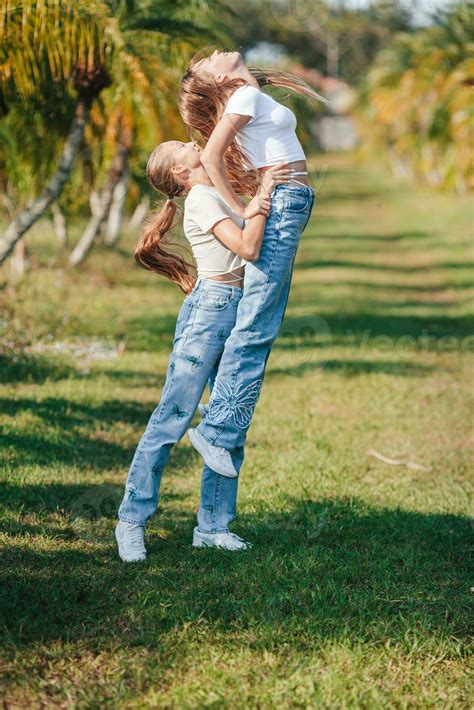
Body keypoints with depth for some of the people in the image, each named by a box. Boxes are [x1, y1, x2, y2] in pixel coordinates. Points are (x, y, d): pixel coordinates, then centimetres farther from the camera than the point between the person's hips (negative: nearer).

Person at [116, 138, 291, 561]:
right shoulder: (200, 198, -7)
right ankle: (132, 520, -2)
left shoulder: (218, 194, 21)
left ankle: (213, 525, 11)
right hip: (210, 308, -9)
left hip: (237, 312, 9)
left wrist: (264, 195, 7)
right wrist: (264, 199, -10)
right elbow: (247, 248, -16)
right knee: (173, 416, -7)